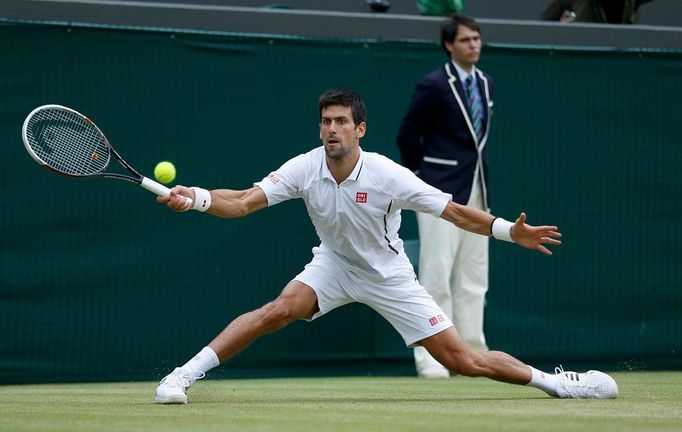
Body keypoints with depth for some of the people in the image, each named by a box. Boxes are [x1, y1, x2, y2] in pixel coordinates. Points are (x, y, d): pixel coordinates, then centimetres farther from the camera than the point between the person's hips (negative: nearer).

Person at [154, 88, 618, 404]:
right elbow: (243, 202, -25)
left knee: (463, 360, -6)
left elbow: (456, 212, -21)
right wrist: (197, 198, -44)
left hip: (389, 275, -1)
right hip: (334, 264, 2)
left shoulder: (388, 176, -26)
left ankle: (552, 380, 13)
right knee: (279, 309, -28)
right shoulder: (305, 169, -19)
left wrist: (510, 231, -32)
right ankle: (184, 375, -22)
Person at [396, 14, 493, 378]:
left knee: (474, 279, 8)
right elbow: (407, 136, -5)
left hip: (476, 191, 7)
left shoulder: (485, 84, 12)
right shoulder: (433, 86, -10)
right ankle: (430, 358, -7)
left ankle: (472, 355, 12)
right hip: (442, 192, -7)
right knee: (437, 274, -9)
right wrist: (424, 175, 3)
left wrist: (480, 175, 16)